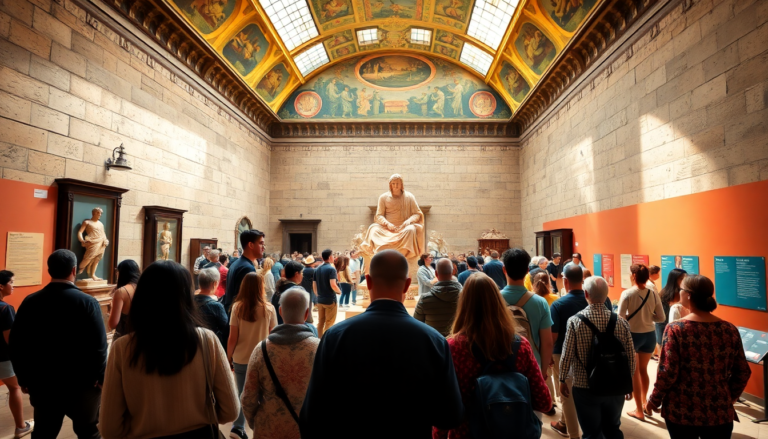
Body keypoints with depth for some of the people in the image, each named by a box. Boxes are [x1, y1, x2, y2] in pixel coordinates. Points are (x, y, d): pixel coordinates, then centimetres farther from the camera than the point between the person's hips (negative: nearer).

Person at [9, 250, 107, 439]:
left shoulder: (30, 302, -3)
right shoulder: (88, 302, -15)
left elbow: (16, 345, 1)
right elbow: (99, 346, -18)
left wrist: (23, 378, 12)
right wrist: (100, 378, -5)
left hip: (42, 383, 4)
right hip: (82, 383, -3)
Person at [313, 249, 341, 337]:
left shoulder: (317, 269, 6)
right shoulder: (331, 269, -15)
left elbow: (314, 286, 10)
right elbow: (333, 285, -24)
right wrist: (339, 291, -6)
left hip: (320, 300, 7)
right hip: (330, 300, -7)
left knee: (320, 322, 15)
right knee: (329, 323, 4)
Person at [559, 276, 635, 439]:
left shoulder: (575, 321, -16)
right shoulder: (621, 322, -8)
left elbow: (567, 355, -13)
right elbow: (630, 357, -2)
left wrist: (563, 380, 3)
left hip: (585, 388, -3)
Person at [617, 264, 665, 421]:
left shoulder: (627, 294, -18)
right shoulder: (654, 294, -6)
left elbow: (620, 317, -18)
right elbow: (662, 318, -1)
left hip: (632, 335, -4)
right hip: (650, 335, 4)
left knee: (634, 372, 11)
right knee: (643, 370, 23)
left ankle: (639, 410, 19)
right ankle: (645, 403, 37)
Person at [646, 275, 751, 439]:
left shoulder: (675, 329, -15)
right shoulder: (730, 330, -3)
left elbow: (668, 373, -16)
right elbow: (743, 373, 5)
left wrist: (654, 400, -1)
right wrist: (729, 399, 21)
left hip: (682, 413, -3)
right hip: (720, 413, 3)